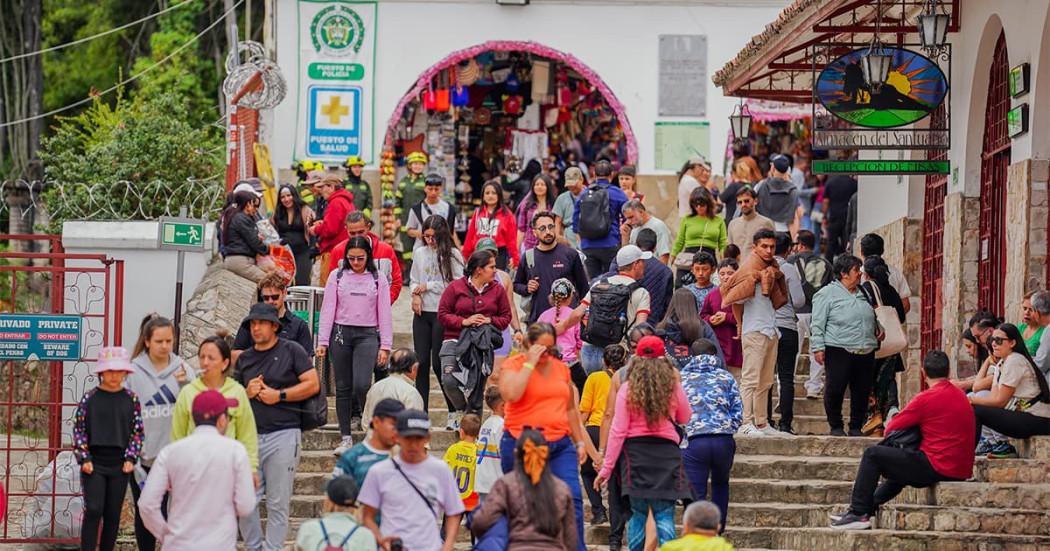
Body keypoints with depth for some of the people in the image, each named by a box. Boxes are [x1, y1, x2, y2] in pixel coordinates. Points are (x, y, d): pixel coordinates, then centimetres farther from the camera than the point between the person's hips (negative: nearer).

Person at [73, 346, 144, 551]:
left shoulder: (131, 400, 3)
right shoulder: (89, 398, -1)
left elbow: (138, 432, 7)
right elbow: (78, 430, 1)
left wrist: (130, 459, -3)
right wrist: (84, 459, -7)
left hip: (119, 465, 2)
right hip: (94, 464, -2)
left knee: (113, 515, 6)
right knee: (93, 511, -11)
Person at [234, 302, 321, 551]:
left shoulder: (291, 351, 3)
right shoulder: (244, 359, 17)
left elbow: (313, 384, -4)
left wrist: (279, 395, -10)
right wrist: (247, 393, 0)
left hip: (283, 435, -4)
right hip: (250, 435, 4)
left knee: (278, 504, -1)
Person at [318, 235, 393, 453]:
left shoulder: (378, 279, 5)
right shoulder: (337, 277, 5)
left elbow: (384, 314, 6)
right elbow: (327, 309, 4)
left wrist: (385, 346, 0)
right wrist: (322, 341, -3)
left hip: (367, 335, -1)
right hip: (341, 332, 1)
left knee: (362, 384, -17)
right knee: (343, 387, 3)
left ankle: (359, 415, 16)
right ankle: (346, 438, 8)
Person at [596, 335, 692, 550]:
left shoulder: (627, 389, -4)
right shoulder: (673, 387, -1)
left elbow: (618, 431, -6)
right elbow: (684, 418, 17)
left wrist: (606, 468, -2)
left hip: (635, 451, 0)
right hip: (666, 451, 0)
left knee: (637, 514, 5)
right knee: (664, 514, 0)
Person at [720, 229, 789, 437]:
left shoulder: (772, 269, 16)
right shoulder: (750, 270, -8)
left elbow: (779, 300, 18)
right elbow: (736, 298, -13)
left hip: (771, 330, 8)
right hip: (754, 331, -8)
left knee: (765, 382, 11)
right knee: (751, 380, -10)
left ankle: (762, 423, 15)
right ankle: (746, 423, -13)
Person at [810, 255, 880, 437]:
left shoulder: (864, 293, 18)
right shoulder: (828, 294, -1)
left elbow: (872, 318, 33)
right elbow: (818, 324, -4)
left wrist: (878, 328, 13)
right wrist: (818, 347, -11)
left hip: (865, 352, 6)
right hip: (838, 351, -6)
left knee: (862, 391, 5)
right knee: (835, 389, -6)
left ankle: (856, 427, 16)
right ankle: (835, 426, 9)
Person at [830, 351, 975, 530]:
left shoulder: (927, 398, -13)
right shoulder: (961, 396, 12)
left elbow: (891, 428, -6)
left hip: (937, 468, -8)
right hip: (961, 471, 8)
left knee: (872, 455, 2)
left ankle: (858, 513, 4)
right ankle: (869, 508, 35)